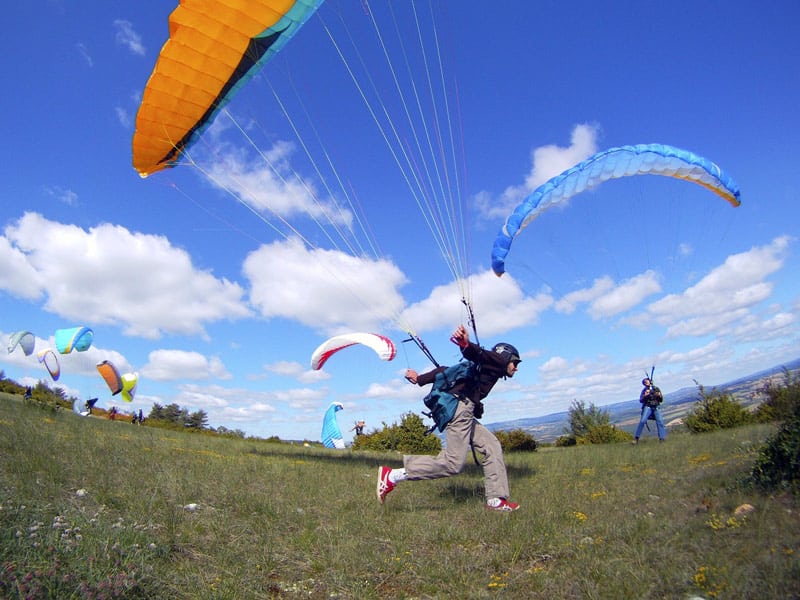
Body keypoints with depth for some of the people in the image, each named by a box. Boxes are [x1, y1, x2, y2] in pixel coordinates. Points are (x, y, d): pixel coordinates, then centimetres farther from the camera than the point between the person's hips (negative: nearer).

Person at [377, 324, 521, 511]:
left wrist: (420, 378, 20)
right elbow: (479, 355, -19)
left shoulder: (486, 366, 32)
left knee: (492, 446, 12)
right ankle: (392, 475, -14)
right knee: (453, 463, -14)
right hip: (460, 406, -10)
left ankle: (496, 500, 12)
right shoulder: (497, 361, 6)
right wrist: (467, 345, -42)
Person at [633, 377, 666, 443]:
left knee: (660, 422, -16)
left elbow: (661, 400, 12)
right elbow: (641, 400, 3)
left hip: (656, 408, 2)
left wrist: (660, 396, -10)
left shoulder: (656, 389, 10)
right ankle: (636, 438, -11)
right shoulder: (644, 390, 8)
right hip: (647, 407, -2)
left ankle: (662, 438, -11)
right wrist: (645, 395, -15)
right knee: (642, 421, -15)